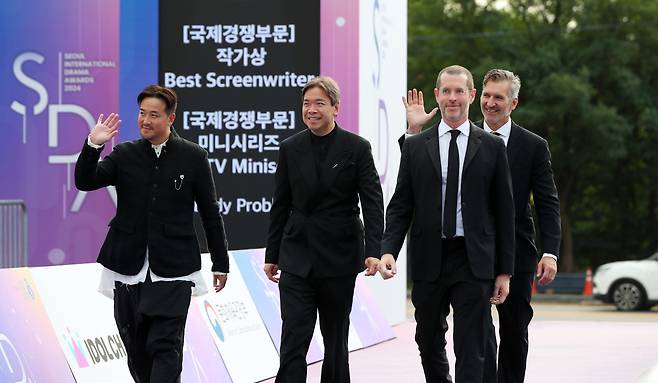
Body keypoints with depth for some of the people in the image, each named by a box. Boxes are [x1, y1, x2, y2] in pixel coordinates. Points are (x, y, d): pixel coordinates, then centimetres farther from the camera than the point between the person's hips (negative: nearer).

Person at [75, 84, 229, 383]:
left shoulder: (193, 157, 1)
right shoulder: (124, 155, 6)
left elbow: (210, 213, 5)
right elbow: (85, 182, -5)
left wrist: (220, 263, 7)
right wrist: (93, 146, -20)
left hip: (173, 270, -3)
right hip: (130, 268, 3)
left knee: (165, 347, -9)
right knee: (136, 347, 9)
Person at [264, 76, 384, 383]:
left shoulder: (357, 148, -2)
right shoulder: (290, 149, 5)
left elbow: (373, 204, -5)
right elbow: (280, 206, 10)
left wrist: (373, 250, -17)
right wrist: (271, 255, 9)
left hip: (339, 259, -1)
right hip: (297, 259, 1)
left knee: (336, 340, 9)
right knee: (293, 340, -7)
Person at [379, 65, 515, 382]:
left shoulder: (491, 147, 3)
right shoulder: (415, 146, 6)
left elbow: (504, 211, 4)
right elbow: (400, 206, 5)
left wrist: (504, 271, 1)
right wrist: (388, 250, -11)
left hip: (473, 262, -2)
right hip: (428, 260, 2)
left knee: (470, 351, -5)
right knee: (429, 343, 12)